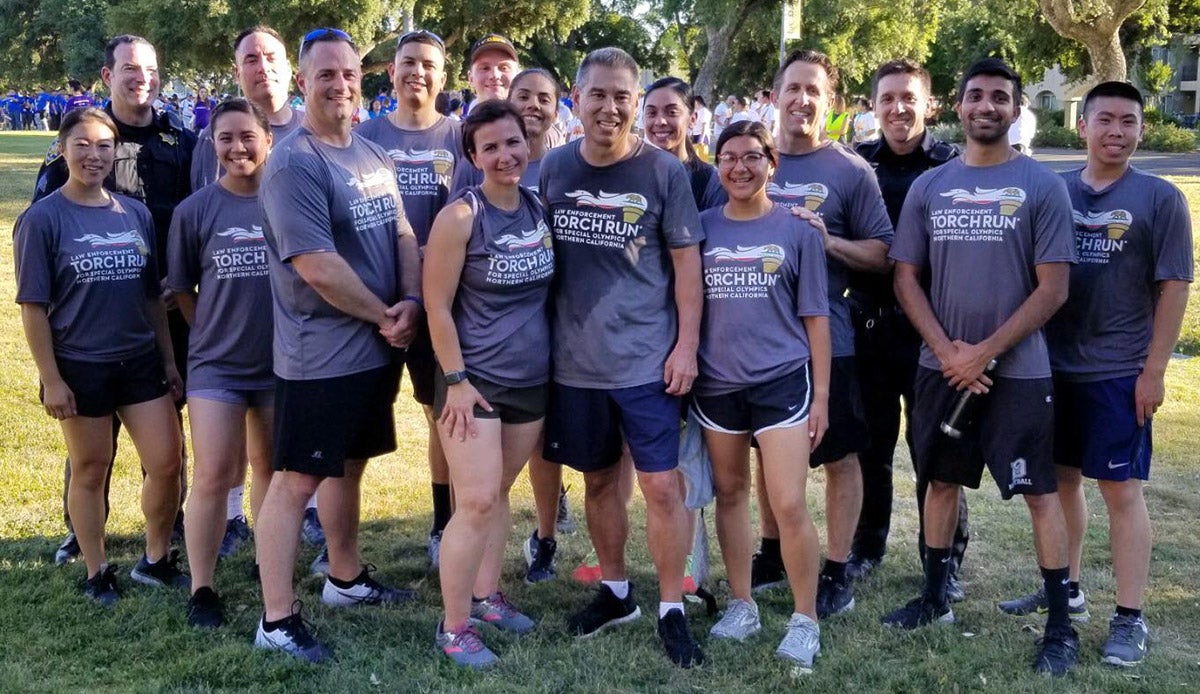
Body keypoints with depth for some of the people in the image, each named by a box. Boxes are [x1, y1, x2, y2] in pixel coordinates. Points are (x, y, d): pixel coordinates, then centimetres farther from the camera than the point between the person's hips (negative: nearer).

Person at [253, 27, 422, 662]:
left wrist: (411, 302, -8)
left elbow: (402, 233, 10)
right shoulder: (293, 164, -16)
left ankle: (346, 579, 37)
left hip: (377, 347, 9)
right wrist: (385, 316, -13)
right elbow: (317, 266, -22)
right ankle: (276, 621, 3)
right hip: (319, 356, -8)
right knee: (295, 480, -3)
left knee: (348, 464, 21)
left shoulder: (372, 155, 12)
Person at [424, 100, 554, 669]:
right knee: (476, 503, -7)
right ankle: (453, 628, 4)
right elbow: (437, 307, -13)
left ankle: (485, 595, 31)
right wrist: (456, 380, -15)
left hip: (533, 379, 6)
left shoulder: (540, 209, 4)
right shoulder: (459, 217, -14)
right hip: (475, 380, -6)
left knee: (499, 493, 16)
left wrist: (557, 357, 10)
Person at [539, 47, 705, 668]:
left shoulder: (664, 171, -6)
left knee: (660, 484, -2)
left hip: (646, 358, -3)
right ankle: (614, 591, 32)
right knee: (598, 478, 15)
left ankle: (671, 610, 12)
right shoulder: (553, 168, 2)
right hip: (574, 359, 3)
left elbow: (686, 261, -3)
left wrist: (686, 344, -8)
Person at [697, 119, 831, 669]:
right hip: (716, 383, 3)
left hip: (783, 380, -3)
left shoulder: (797, 231, 0)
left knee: (789, 506, -7)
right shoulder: (701, 227, 5)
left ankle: (805, 619, 9)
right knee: (730, 495, 12)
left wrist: (821, 395, -1)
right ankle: (741, 605, 26)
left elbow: (815, 317, 1)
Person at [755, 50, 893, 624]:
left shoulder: (850, 171, -4)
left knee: (839, 455, 5)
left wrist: (828, 240, -20)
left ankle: (836, 572, 17)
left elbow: (881, 254, -5)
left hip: (825, 338, -3)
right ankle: (772, 553, 32)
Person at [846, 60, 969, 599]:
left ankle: (944, 559, 19)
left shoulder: (953, 166, -2)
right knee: (869, 444, 13)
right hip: (868, 325, 3)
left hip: (930, 329, -2)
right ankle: (867, 545, 29)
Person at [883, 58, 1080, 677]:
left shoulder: (1042, 186, -4)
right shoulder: (928, 187, 6)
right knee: (942, 480, 14)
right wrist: (947, 351, -8)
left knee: (1038, 491, 0)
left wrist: (984, 352, -13)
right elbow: (906, 278, 5)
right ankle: (934, 598, 29)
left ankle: (1061, 625, 9)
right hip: (941, 365, 4)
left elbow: (1053, 289, -8)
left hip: (1018, 369, -4)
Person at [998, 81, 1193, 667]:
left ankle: (1130, 619, 7)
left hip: (1120, 373, -4)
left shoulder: (1159, 199, -4)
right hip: (1052, 366, 4)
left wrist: (1153, 370, -10)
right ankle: (1065, 589, 29)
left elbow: (1173, 288, -5)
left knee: (1121, 488, 0)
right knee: (1060, 478, 13)